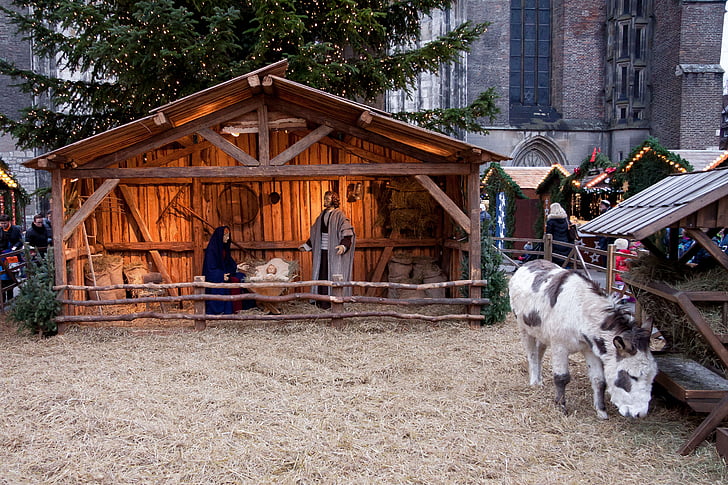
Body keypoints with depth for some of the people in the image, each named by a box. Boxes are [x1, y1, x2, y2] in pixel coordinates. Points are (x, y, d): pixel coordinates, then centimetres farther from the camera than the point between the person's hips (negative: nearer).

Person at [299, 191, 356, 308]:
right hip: (322, 251, 6)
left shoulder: (339, 215, -5)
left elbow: (347, 233, -14)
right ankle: (321, 301, 8)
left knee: (332, 274, -5)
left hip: (334, 251, -6)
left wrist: (343, 245, -29)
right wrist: (306, 245, 22)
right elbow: (315, 233, 22)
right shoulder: (322, 215, 15)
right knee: (321, 274, 4)